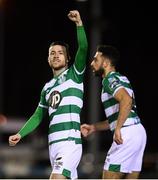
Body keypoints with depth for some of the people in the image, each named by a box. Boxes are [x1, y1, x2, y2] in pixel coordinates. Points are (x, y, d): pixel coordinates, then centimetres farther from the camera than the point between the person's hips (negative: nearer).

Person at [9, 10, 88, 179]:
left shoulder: (74, 75, 4)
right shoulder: (47, 87, 21)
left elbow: (83, 49, -12)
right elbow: (38, 116, 26)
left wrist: (79, 23, -23)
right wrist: (20, 134, 15)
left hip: (70, 142, -7)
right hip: (54, 144, 7)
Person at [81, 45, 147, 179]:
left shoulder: (110, 79, -7)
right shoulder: (121, 79, 23)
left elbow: (126, 99, -27)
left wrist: (117, 129, -28)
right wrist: (93, 127, 24)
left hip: (127, 133, -10)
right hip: (138, 131, 10)